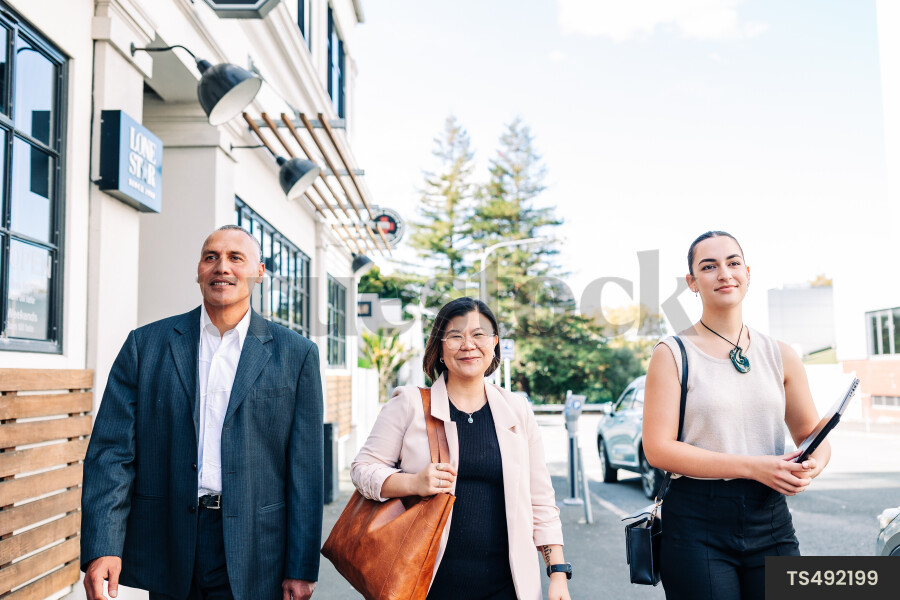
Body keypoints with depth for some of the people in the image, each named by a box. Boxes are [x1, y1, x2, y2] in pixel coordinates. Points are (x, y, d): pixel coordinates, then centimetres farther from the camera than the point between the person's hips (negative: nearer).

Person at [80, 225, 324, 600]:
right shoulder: (145, 344, 4)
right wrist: (101, 548, -11)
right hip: (167, 555, 2)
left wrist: (301, 568, -4)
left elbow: (305, 468, -1)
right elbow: (112, 450, 0)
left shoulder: (296, 354, 1)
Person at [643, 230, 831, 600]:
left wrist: (813, 464, -11)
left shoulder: (779, 356, 9)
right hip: (697, 524, -3)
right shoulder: (673, 355, -3)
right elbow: (658, 448, -10)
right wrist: (752, 466, -17)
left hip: (770, 520, 4)